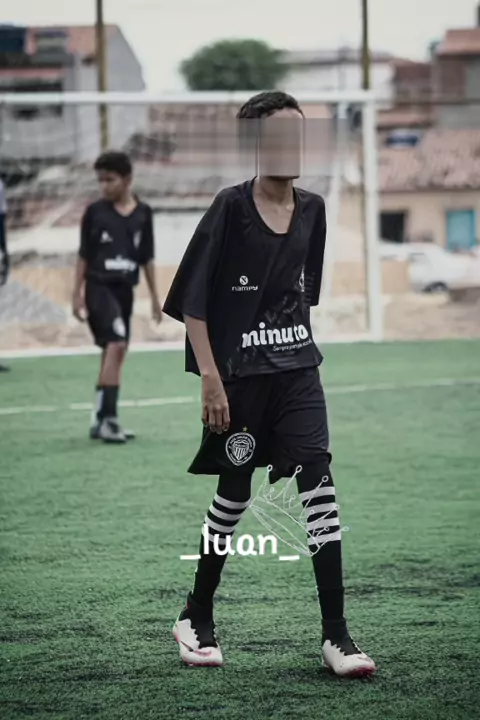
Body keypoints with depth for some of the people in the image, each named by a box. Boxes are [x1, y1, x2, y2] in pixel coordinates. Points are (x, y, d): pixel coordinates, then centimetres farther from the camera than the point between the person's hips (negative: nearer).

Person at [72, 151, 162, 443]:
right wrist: (78, 294, -2)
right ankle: (108, 418, -19)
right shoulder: (95, 212, -3)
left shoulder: (143, 213, 4)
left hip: (125, 289, 4)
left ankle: (101, 420, 18)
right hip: (99, 287, -4)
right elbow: (84, 255, 1)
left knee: (114, 352, 9)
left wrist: (155, 296, 10)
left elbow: (147, 257, 10)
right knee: (116, 345, -19)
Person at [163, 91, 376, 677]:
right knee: (234, 493, 6)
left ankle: (335, 635, -7)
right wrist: (210, 378, -15)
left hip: (296, 370, 4)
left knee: (317, 480, -8)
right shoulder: (230, 207, -9)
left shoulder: (312, 210, 6)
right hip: (238, 375, -4)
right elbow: (192, 299, -10)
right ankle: (196, 619, 27)